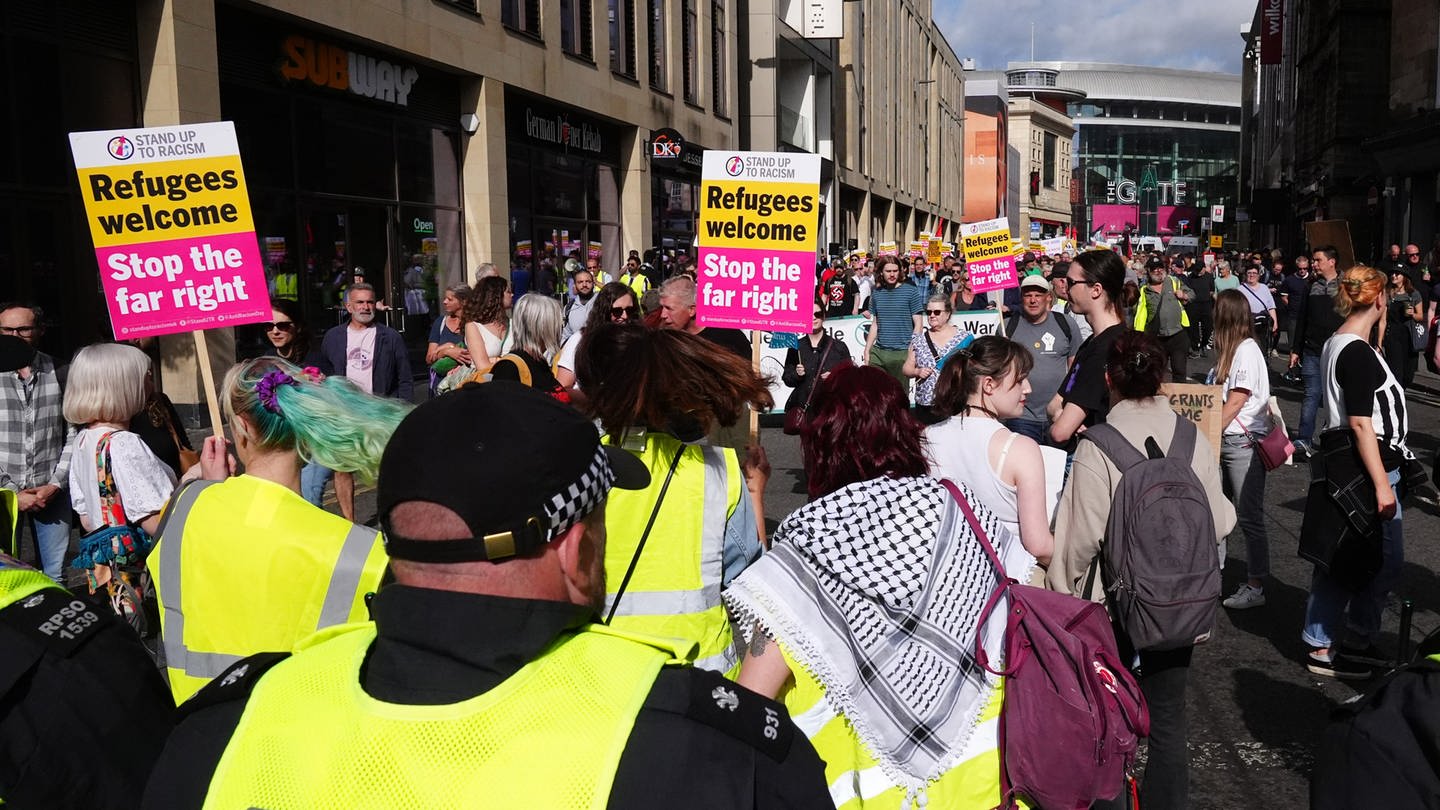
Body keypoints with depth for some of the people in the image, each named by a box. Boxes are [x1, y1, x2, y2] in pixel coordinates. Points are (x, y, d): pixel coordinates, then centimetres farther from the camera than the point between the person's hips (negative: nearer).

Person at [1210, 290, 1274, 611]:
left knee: (1249, 516, -2)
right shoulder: (1230, 350, 14)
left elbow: (1234, 403, -17)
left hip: (1244, 441, -9)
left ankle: (1255, 587, 5)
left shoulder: (1246, 350, -14)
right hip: (1226, 440, 9)